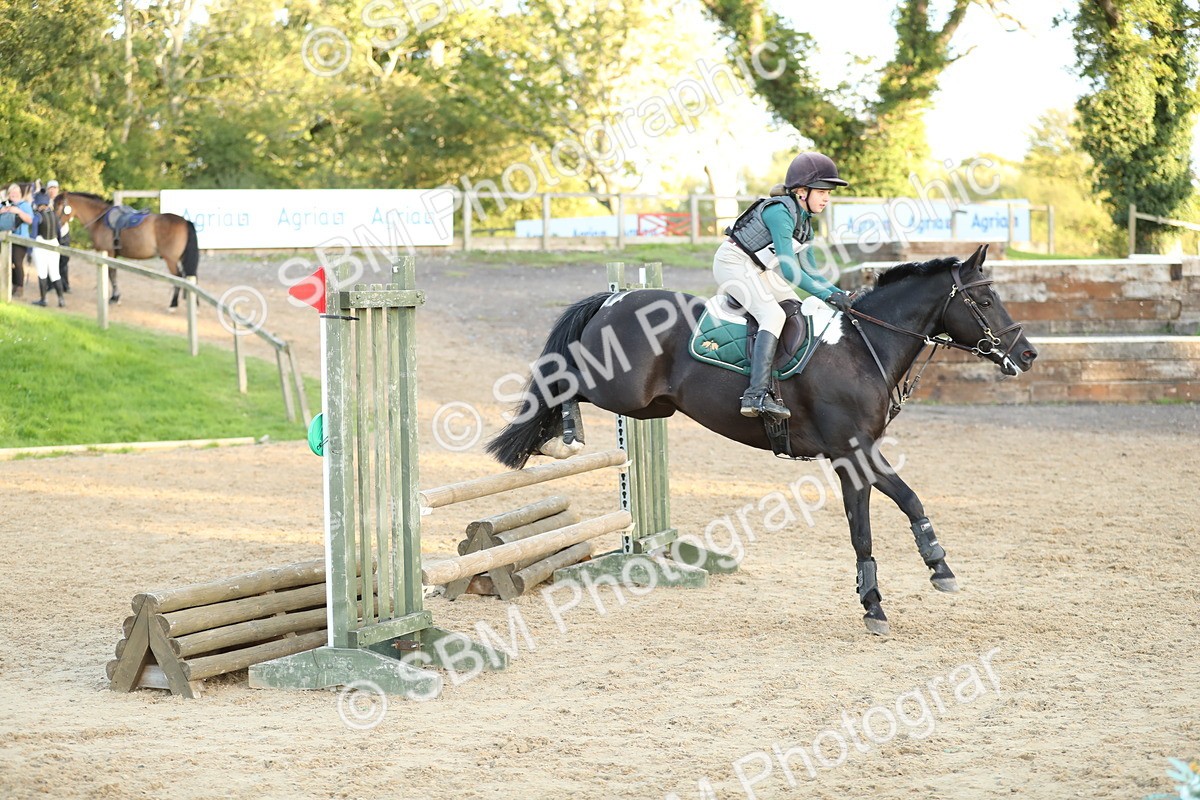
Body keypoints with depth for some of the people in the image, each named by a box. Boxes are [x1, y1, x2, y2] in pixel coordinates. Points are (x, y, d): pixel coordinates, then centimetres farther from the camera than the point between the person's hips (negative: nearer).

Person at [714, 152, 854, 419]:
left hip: (758, 270, 11)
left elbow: (809, 271, 12)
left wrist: (838, 293, -3)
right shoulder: (780, 212, -23)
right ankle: (756, 395, -37)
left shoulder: (804, 222, 7)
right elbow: (789, 269, -28)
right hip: (733, 264, -11)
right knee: (773, 315, -26)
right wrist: (827, 295, -27)